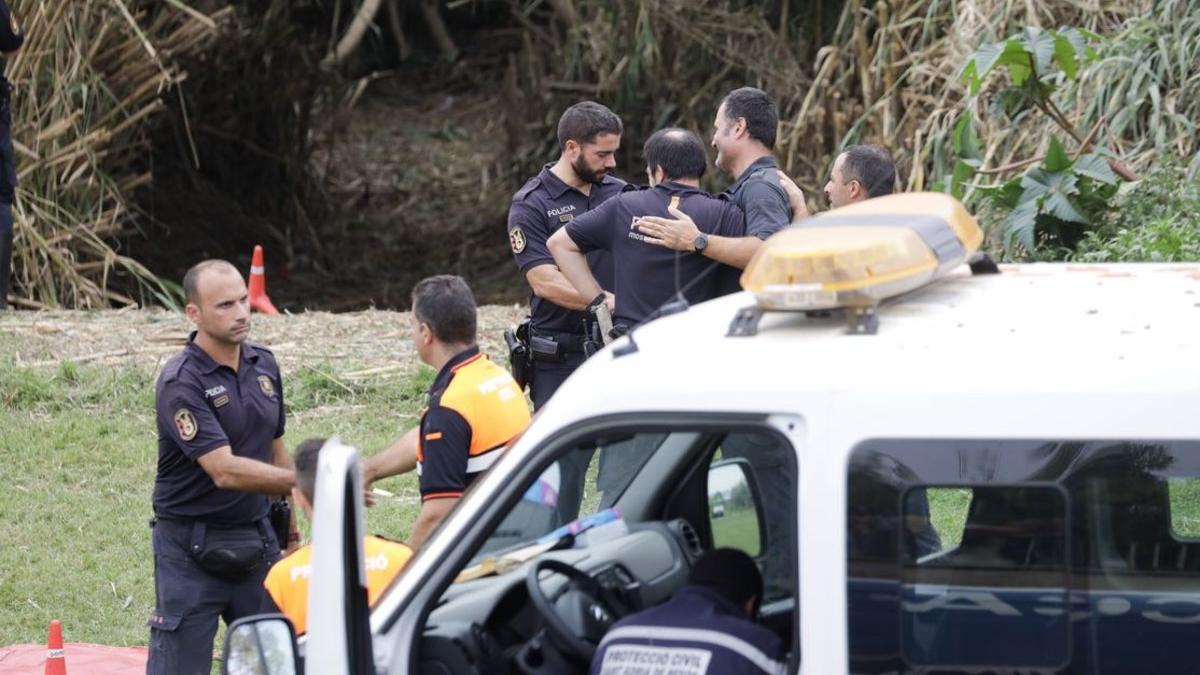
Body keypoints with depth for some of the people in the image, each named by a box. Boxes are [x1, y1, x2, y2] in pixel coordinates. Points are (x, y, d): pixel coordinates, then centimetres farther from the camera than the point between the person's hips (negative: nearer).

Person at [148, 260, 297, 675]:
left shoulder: (263, 365, 5)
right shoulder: (181, 383, -18)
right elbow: (225, 470, -26)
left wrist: (286, 516, 17)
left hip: (256, 540, 6)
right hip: (193, 548, -6)